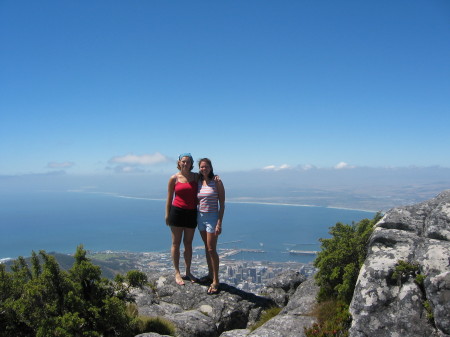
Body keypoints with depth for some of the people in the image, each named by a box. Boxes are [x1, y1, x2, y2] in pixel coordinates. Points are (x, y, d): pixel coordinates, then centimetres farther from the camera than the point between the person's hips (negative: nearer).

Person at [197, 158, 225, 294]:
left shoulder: (217, 181, -8)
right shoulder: (198, 182, 7)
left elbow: (222, 203, -10)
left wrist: (219, 223, -15)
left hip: (212, 217, -5)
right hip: (200, 216, 6)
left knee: (212, 249, -5)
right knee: (207, 247, 14)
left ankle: (216, 281, 3)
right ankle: (210, 274, 27)